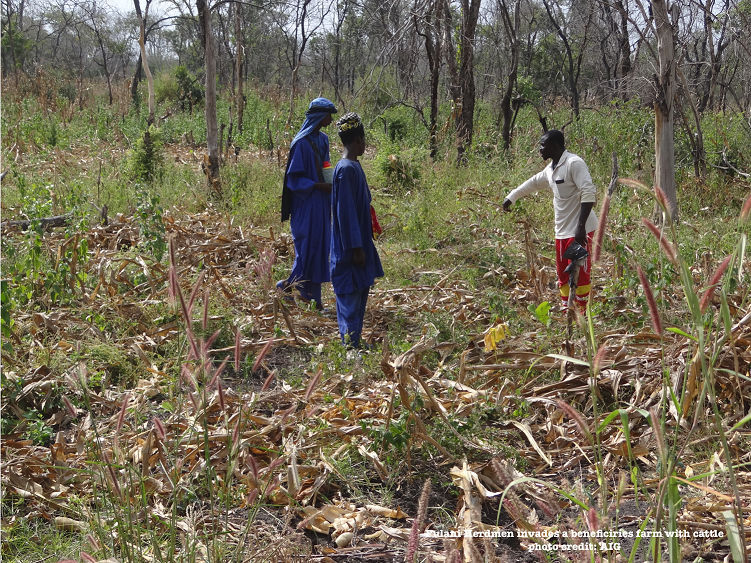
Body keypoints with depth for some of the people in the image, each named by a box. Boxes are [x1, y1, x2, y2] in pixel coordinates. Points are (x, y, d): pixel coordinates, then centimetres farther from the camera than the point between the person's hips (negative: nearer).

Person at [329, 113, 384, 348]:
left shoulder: (353, 166, 10)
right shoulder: (347, 169, -20)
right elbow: (346, 211, -22)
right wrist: (356, 248, -21)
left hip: (359, 242, 10)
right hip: (350, 248, -10)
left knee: (360, 293, 16)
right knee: (350, 296, -2)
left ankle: (355, 343, 26)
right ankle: (351, 346, 6)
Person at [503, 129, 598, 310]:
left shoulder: (574, 163, -14)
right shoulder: (551, 169, 15)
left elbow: (589, 193, -22)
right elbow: (533, 183, 35)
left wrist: (581, 227, -26)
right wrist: (511, 197, 42)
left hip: (579, 231, -9)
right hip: (562, 232, 9)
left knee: (579, 275, -9)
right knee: (563, 276, 12)